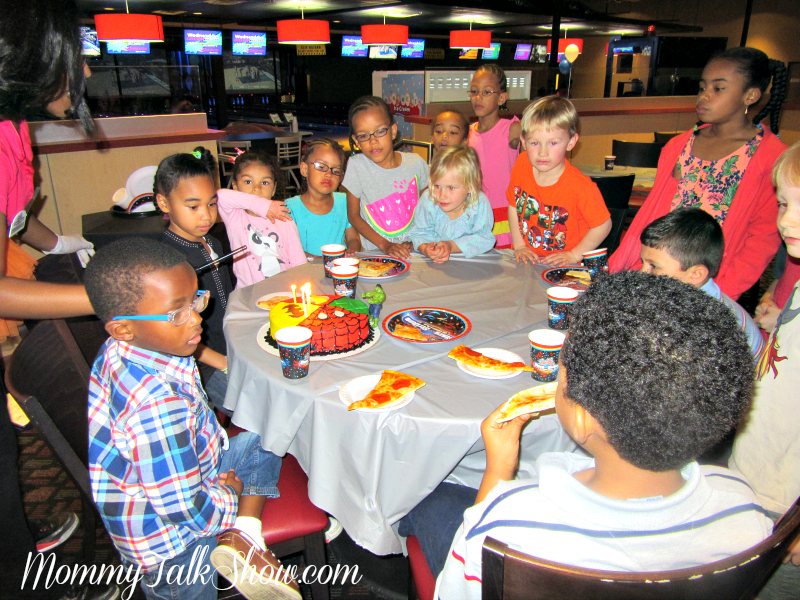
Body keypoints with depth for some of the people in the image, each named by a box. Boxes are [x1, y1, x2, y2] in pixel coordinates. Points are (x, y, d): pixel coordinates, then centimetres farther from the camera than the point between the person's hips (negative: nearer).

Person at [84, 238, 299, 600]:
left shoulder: (120, 354, -12)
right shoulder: (157, 407, -40)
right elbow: (190, 510, -30)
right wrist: (232, 494, -11)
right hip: (171, 547, -8)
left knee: (259, 441, 11)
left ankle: (242, 537, -2)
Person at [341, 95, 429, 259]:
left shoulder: (415, 163, 0)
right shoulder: (355, 166, -6)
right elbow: (353, 215, -1)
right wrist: (385, 245, -10)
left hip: (413, 250, 2)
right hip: (374, 251, -1)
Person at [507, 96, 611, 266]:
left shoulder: (580, 186, -20)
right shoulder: (521, 166, -7)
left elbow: (603, 225, -9)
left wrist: (574, 255, -8)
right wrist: (519, 245, 3)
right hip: (528, 259, 3)